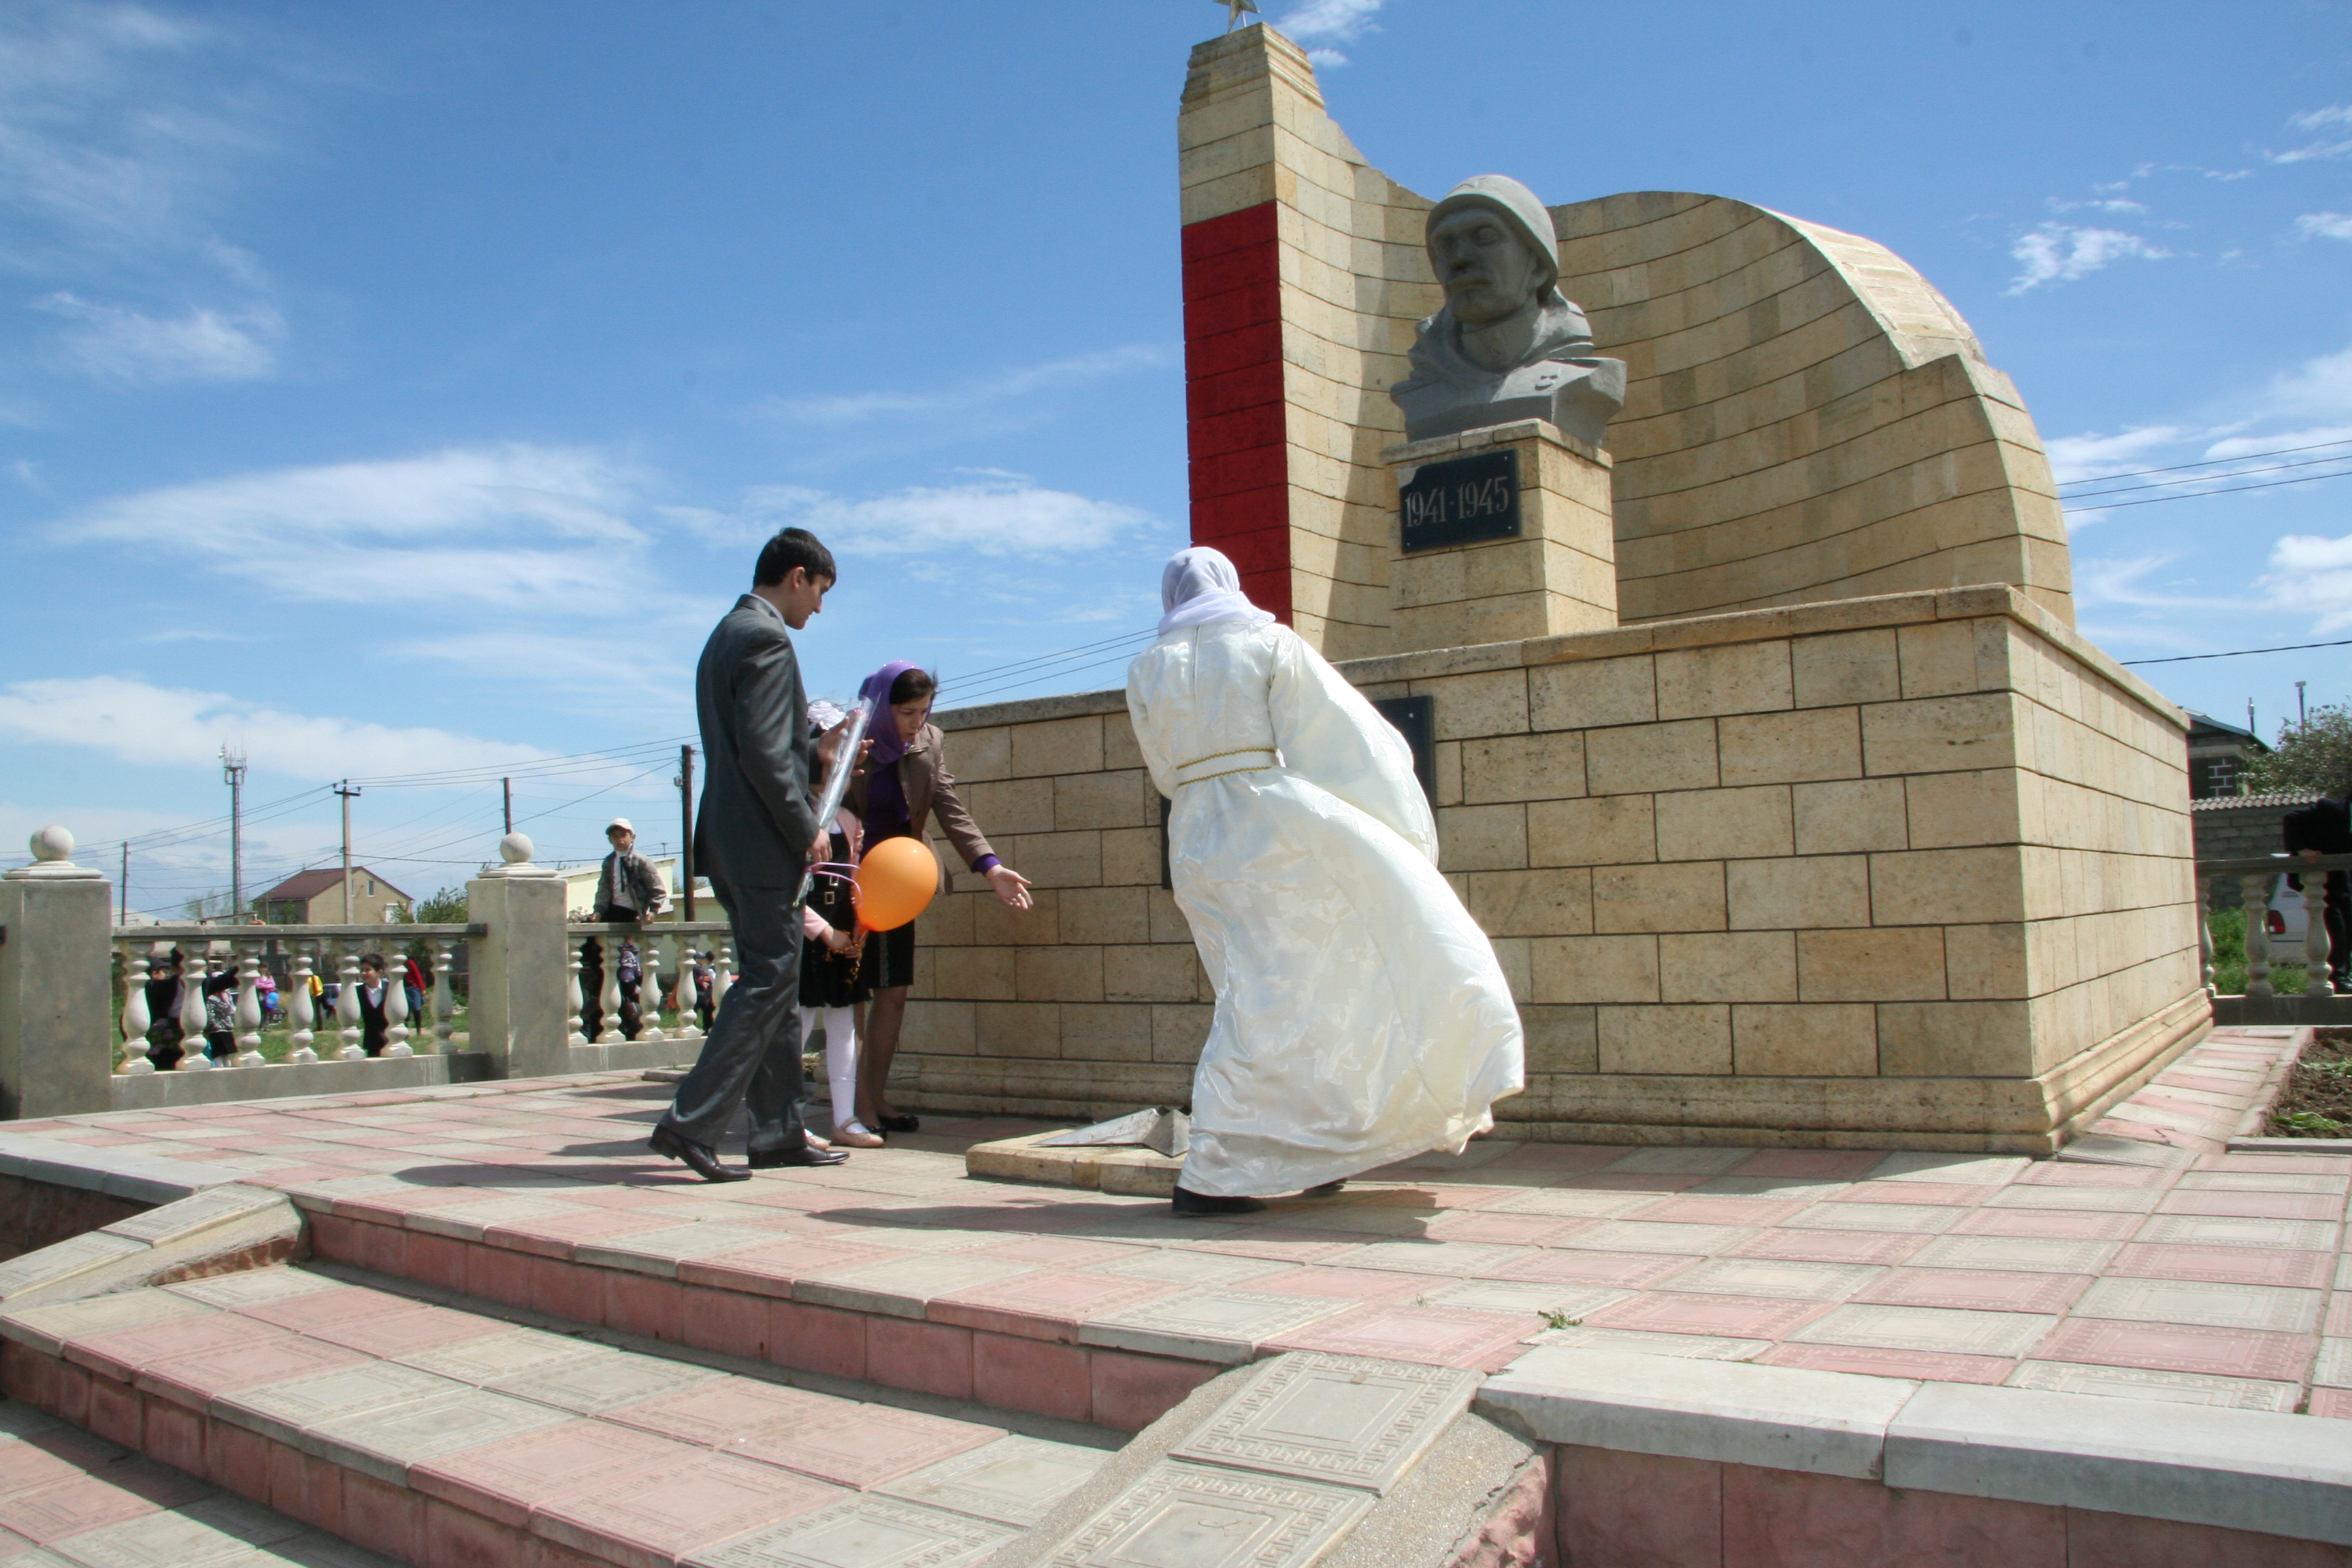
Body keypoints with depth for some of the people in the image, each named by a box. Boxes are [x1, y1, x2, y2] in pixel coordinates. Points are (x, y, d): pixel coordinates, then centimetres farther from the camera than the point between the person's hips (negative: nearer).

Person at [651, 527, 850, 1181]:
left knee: (776, 985, 12)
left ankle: (779, 1132, 16)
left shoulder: (727, 635, 19)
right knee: (768, 984, -6)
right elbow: (762, 755, -20)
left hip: (731, 842, 10)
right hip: (762, 844, -10)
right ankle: (691, 1122, -5)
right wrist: (807, 830, -13)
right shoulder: (766, 639, -12)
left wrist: (816, 750, 21)